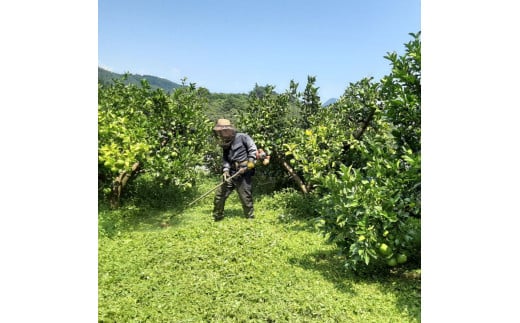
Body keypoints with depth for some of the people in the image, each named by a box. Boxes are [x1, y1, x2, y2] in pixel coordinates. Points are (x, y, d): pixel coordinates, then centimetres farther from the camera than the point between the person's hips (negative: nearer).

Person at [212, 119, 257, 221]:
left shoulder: (242, 137, -5)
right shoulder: (225, 144, 15)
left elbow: (253, 148, -10)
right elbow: (225, 159, 12)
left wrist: (251, 161, -19)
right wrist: (225, 170, -3)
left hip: (244, 173, -7)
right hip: (231, 173, 7)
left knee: (246, 197, -2)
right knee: (219, 194, 7)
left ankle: (250, 218, 15)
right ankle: (217, 217, 24)